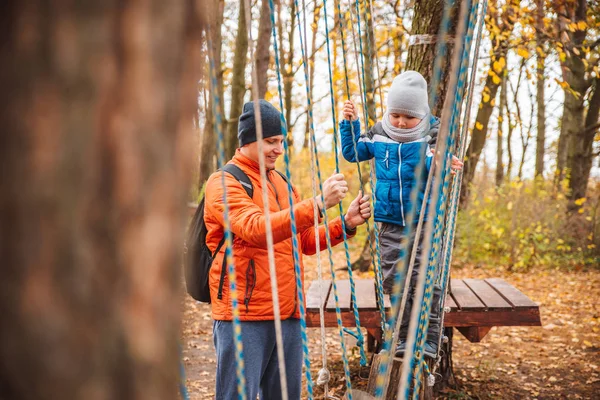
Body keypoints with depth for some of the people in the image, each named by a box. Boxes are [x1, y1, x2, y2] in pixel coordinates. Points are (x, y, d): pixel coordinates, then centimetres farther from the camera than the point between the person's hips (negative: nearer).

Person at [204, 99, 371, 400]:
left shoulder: (281, 182, 18)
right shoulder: (224, 183, -6)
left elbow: (306, 241, 18)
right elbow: (256, 229, -24)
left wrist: (346, 224, 2)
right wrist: (317, 204, -29)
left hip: (288, 314, 7)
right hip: (243, 316, -7)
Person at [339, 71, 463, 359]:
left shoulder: (432, 135, -8)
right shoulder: (378, 134, 2)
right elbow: (352, 153, 15)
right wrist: (350, 123, 3)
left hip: (425, 223, -4)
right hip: (390, 224, 4)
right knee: (394, 280, 10)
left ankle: (429, 339, 10)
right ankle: (405, 338, 23)